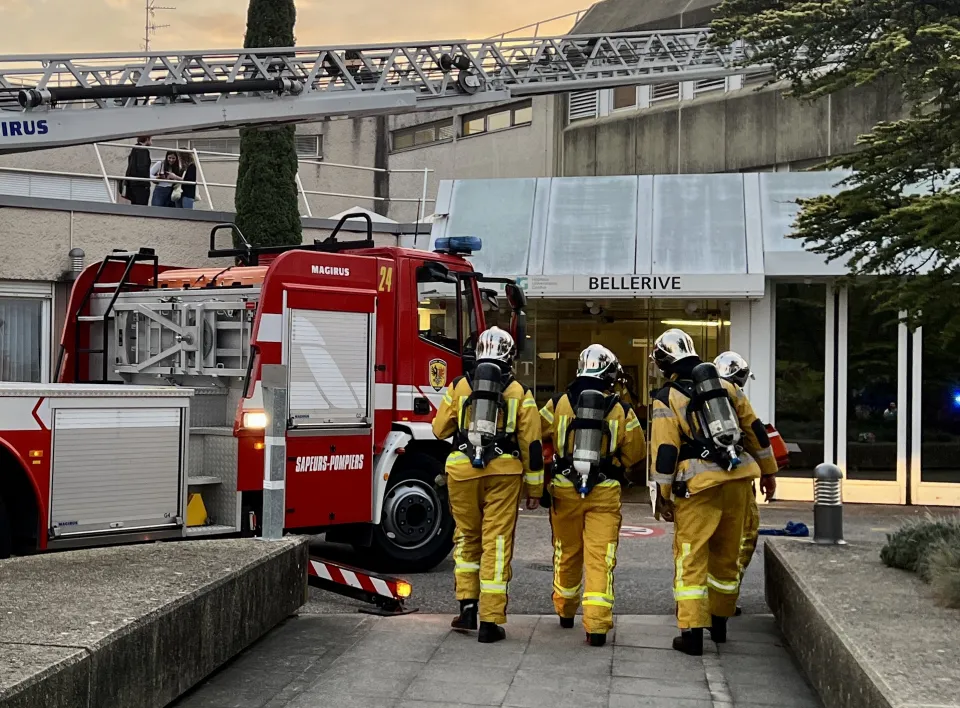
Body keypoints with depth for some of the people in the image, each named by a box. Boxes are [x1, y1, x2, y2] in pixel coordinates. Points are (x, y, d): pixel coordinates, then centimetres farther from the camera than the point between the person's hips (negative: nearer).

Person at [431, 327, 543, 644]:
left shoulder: (459, 386, 5)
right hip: (503, 474, -1)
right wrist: (534, 489, 8)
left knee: (466, 537, 19)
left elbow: (440, 429, 12)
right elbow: (531, 445, 1)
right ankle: (490, 621, 1)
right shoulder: (520, 393, 2)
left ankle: (467, 605, 13)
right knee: (496, 543, 1)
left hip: (462, 471, 1)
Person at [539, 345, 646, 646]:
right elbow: (635, 452, 5)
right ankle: (597, 624, -10)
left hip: (565, 488, 2)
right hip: (605, 492, -1)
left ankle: (566, 612, 36)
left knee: (567, 553, 18)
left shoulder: (558, 404, -3)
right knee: (600, 558, -1)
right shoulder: (622, 410, -3)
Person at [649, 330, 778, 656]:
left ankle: (692, 631, -3)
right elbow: (755, 430, 16)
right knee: (727, 553, 16)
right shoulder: (727, 387, 14)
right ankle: (719, 622, 28)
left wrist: (664, 496, 2)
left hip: (700, 484, -5)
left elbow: (665, 454, -6)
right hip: (738, 477, 5)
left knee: (691, 556, 2)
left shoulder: (667, 399, -1)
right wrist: (767, 471, 24)